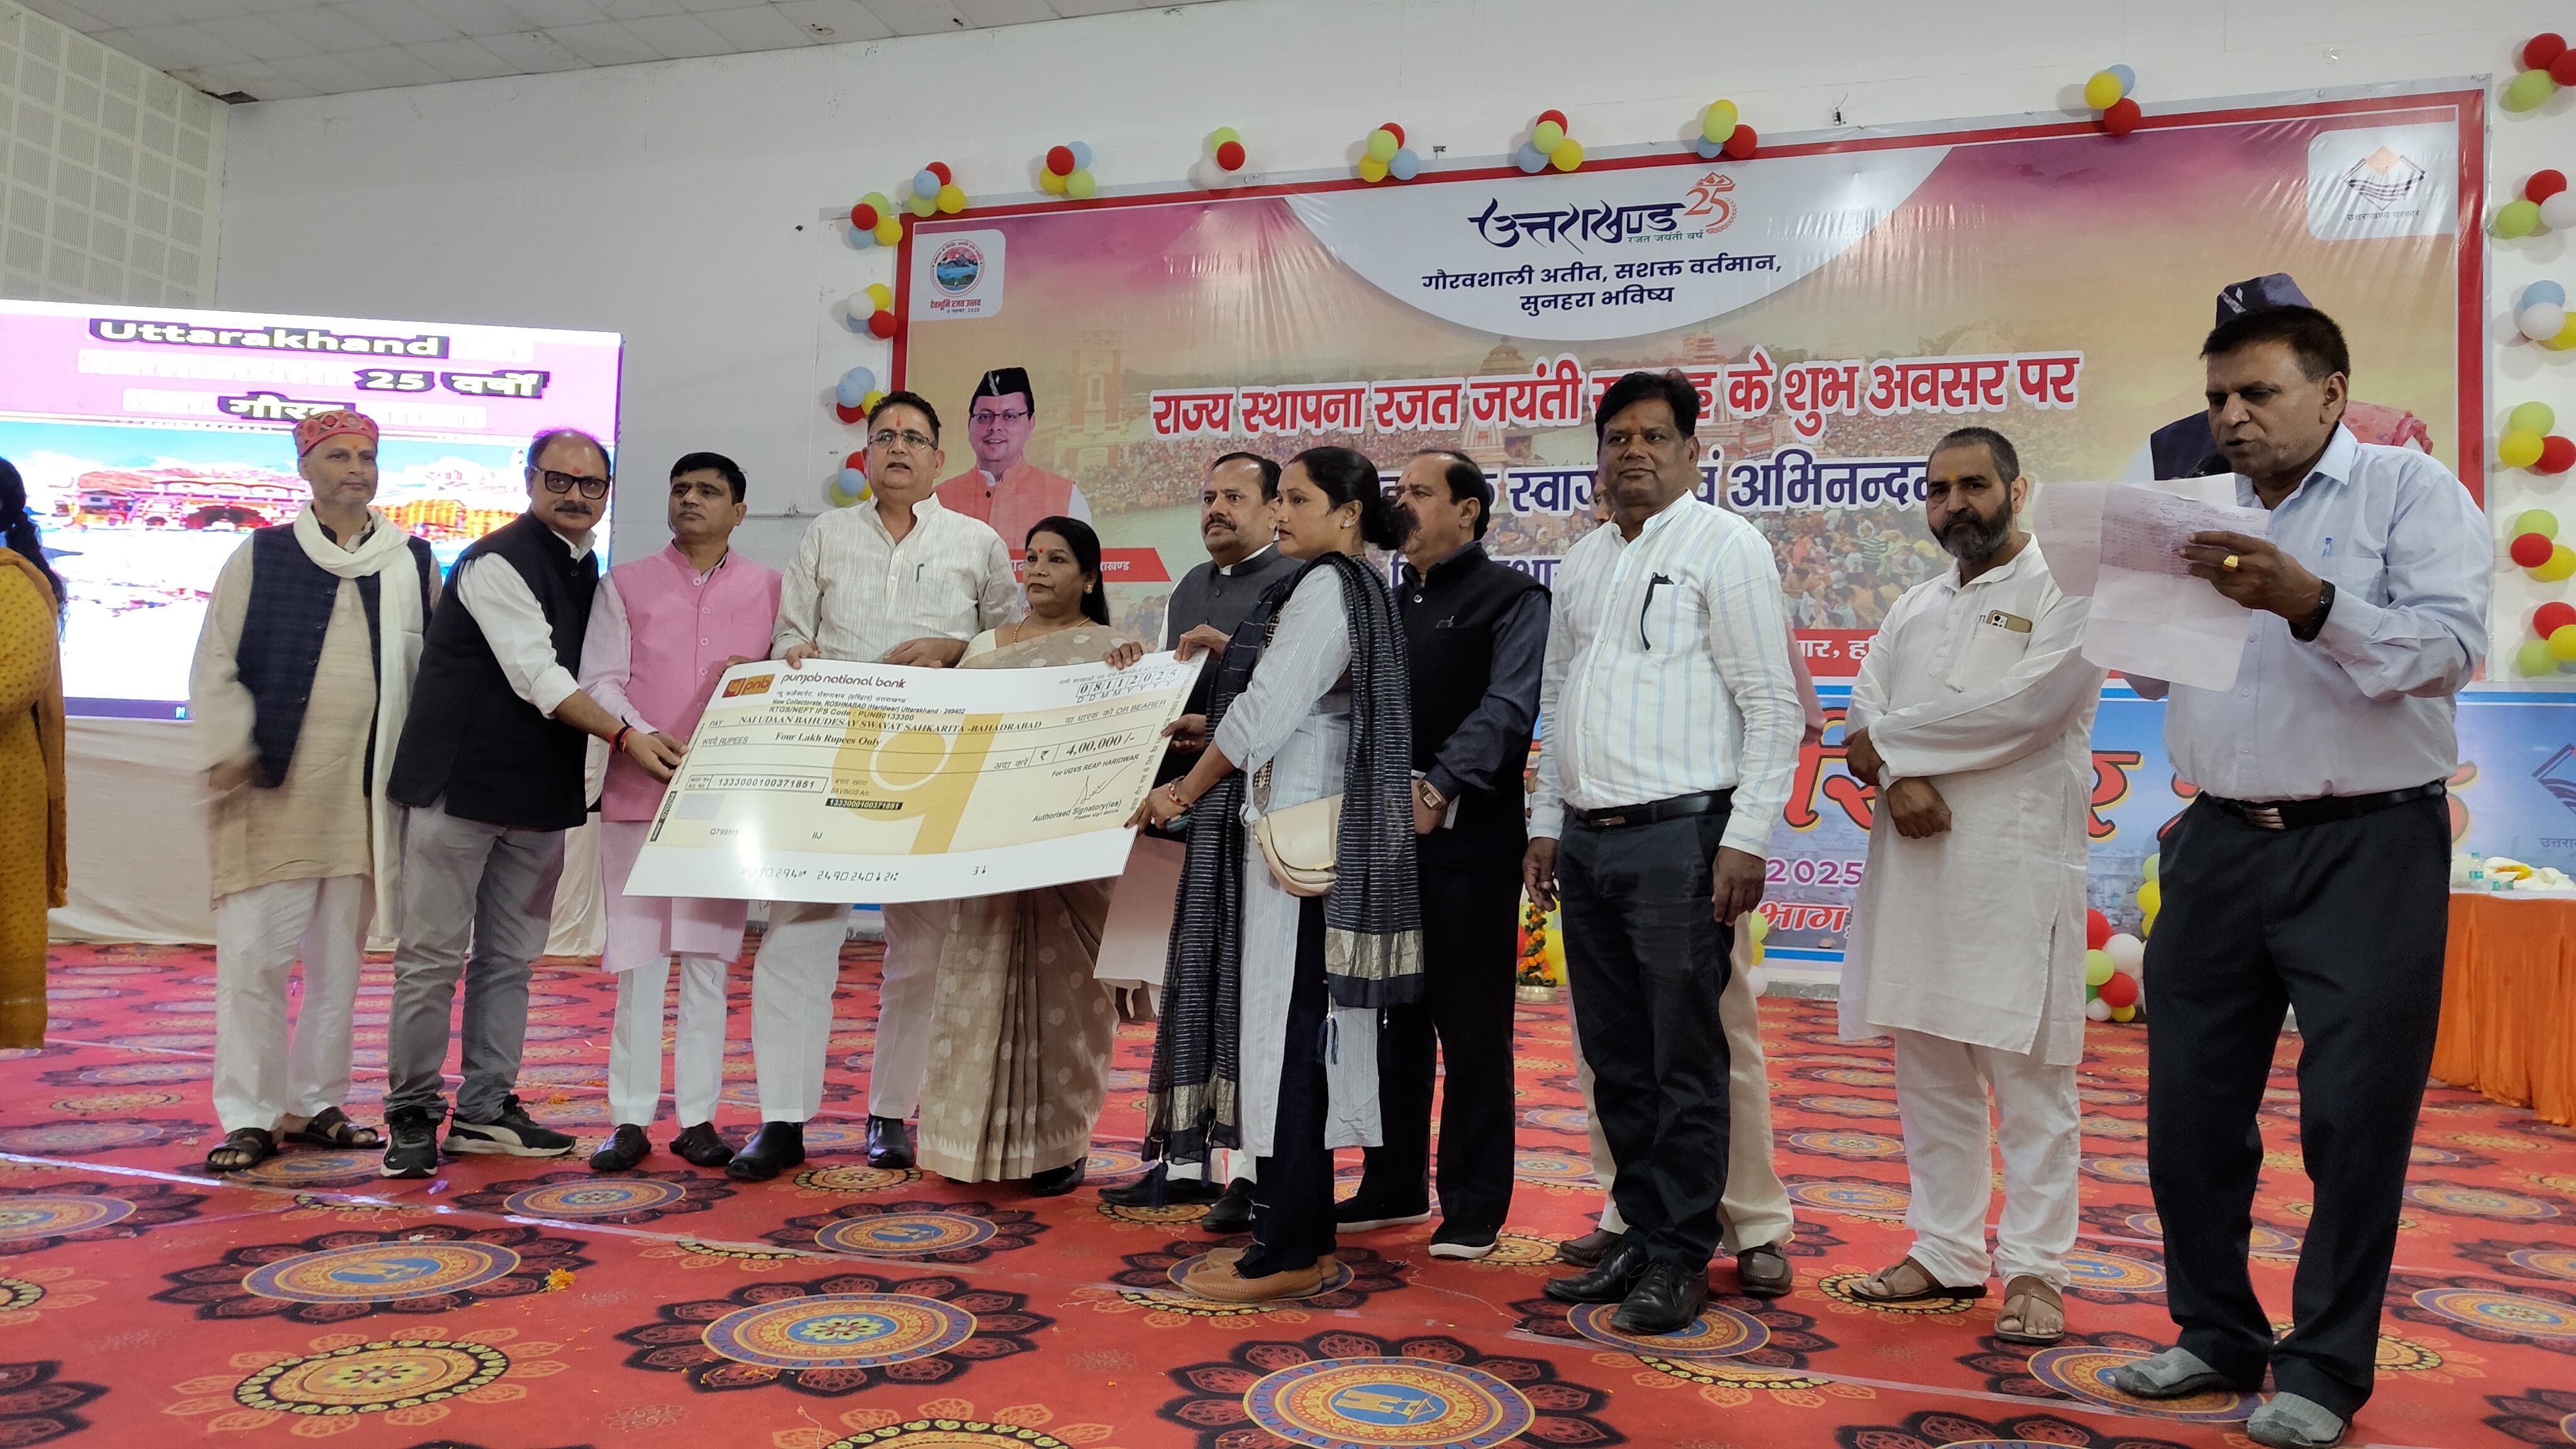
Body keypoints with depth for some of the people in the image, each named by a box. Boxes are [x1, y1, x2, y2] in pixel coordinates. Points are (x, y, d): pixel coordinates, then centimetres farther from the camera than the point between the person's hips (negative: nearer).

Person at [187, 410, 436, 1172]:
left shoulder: (412, 563, 8)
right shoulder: (261, 557, 3)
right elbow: (215, 667, 2)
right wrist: (229, 752, -8)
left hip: (367, 793, 2)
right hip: (273, 789, -2)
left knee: (339, 958, 9)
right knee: (253, 953, -3)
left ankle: (316, 1105, 20)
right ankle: (249, 1117, 7)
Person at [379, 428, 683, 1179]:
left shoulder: (585, 568, 13)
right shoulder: (498, 562, -12)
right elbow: (539, 678, -19)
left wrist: (585, 777, 10)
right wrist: (625, 736, -25)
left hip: (538, 794, 8)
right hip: (461, 782, -7)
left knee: (509, 959, 10)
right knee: (433, 956, -1)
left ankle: (486, 1109, 18)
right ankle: (412, 1114, 9)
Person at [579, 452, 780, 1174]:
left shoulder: (771, 588, 11)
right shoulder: (624, 584, 10)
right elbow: (600, 681, 2)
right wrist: (642, 735, -15)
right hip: (637, 791, 0)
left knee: (708, 958, 3)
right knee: (637, 957, 1)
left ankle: (698, 1118, 9)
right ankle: (631, 1119, 8)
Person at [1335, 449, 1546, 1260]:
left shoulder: (1510, 598, -2)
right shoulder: (1390, 604, 19)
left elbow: (1506, 709, -15)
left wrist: (1439, 788, -28)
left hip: (1468, 835, -6)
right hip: (1386, 832, 6)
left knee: (1471, 1026, 1)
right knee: (1393, 1017, 13)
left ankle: (1474, 1207, 13)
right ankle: (1395, 1186, 26)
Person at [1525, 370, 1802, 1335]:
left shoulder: (1725, 547, -3)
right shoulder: (1582, 564, 18)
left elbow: (1773, 706, -8)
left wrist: (1746, 839, -14)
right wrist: (1546, 824, 16)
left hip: (1679, 835, -7)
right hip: (1587, 842, 7)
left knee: (1685, 1059, 0)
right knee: (1616, 1061, 12)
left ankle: (1680, 1260, 11)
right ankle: (1640, 1236, 24)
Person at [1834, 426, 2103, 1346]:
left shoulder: (2066, 595, 0)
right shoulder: (1913, 609, 19)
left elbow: (2019, 709, -14)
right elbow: (1862, 726, 9)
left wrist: (1888, 739, -5)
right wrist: (1899, 779, -12)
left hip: (2016, 865, -6)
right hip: (1914, 861, 6)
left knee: (2028, 1072, -1)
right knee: (1928, 1069, 10)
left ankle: (2034, 1270, 8)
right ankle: (1947, 1251, 22)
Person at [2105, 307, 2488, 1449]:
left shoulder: (2409, 490, -2)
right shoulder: (2201, 514, 14)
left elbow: (2452, 647, -15)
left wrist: (2312, 604, -28)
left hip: (2365, 847, -5)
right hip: (2221, 843, 5)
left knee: (2353, 1115, 2)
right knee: (2192, 1100, 9)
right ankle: (2217, 1334, 25)